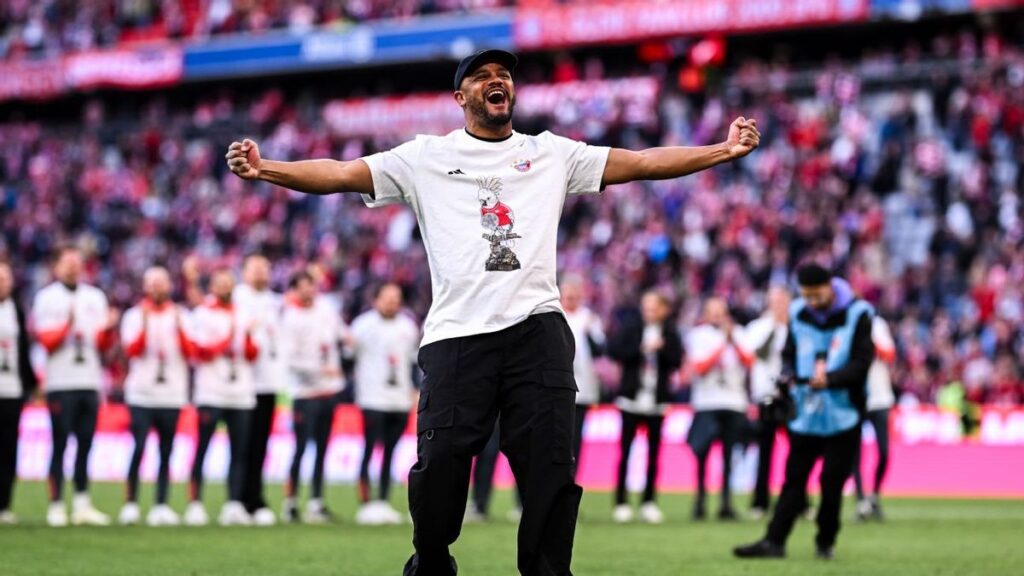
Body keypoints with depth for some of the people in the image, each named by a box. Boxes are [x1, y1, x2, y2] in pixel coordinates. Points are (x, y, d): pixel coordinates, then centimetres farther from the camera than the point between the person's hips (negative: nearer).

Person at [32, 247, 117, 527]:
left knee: (85, 444, 5)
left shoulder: (95, 298, 15)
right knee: (60, 444, -5)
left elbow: (103, 345, 12)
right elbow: (46, 340, -7)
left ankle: (82, 504, 9)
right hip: (60, 383, -5)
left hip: (89, 381, 5)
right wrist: (67, 326, -22)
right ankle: (56, 506, -3)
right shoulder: (47, 298, 1)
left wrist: (108, 329, -7)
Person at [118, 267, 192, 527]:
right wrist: (145, 325, -16)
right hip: (141, 394, -2)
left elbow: (189, 351, 0)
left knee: (166, 453, 1)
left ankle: (161, 507, 5)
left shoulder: (180, 317, 11)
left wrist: (179, 328, -13)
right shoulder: (135, 316, 7)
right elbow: (132, 350, -6)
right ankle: (130, 504, -7)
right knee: (139, 448, -13)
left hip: (172, 395, 2)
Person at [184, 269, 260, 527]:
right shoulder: (202, 315, 2)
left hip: (241, 396, 5)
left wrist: (248, 337, -6)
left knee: (239, 452, 1)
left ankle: (234, 505, 2)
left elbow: (252, 355, 11)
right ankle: (195, 504, -4)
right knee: (201, 450, -5)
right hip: (211, 394, -5)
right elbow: (201, 351, -6)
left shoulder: (242, 316, 16)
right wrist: (227, 340, -10)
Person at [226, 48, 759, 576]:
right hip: (456, 335, -1)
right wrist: (265, 170, -11)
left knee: (551, 470, -3)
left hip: (537, 330, 1)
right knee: (438, 466, -8)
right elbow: (341, 174, 4)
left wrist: (724, 150, 4)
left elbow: (642, 163, 14)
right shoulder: (426, 157, 12)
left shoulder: (552, 154, 17)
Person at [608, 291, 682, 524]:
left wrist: (662, 347, -15)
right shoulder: (630, 328, 3)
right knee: (625, 450, -2)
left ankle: (649, 502, 10)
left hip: (657, 401, 1)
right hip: (631, 399, -1)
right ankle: (621, 503, 2)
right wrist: (641, 349, -14)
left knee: (654, 452, 3)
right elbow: (613, 350, -8)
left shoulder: (670, 333, 6)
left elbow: (677, 360, -1)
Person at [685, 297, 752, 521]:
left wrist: (733, 339, -10)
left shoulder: (737, 333, 12)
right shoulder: (698, 335, 6)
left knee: (729, 456, -1)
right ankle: (700, 500, -1)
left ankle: (727, 503, 1)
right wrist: (722, 345, -8)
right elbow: (699, 367, -6)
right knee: (702, 454, -9)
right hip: (707, 403, -2)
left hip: (734, 403, 2)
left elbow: (748, 361, 0)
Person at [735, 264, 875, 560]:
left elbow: (862, 363, -11)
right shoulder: (798, 313, 5)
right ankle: (774, 541, 1)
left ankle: (826, 541, 15)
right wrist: (788, 375, -7)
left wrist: (829, 379, -25)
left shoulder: (856, 315, -8)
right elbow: (789, 354, 14)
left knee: (832, 481, -1)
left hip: (843, 415, -3)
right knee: (794, 477, 1)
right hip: (805, 412, 3)